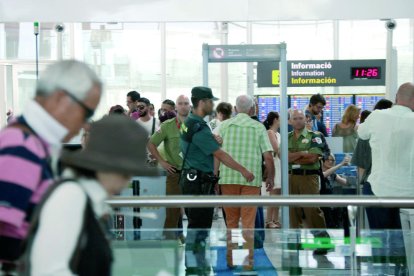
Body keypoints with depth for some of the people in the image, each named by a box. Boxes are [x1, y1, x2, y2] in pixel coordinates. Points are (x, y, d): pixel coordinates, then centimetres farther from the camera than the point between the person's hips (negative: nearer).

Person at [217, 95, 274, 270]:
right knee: (248, 222, 3)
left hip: (228, 177, 1)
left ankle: (231, 259, 17)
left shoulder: (225, 125, 6)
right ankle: (247, 260, 3)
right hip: (252, 178, -1)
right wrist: (270, 178, 11)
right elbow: (268, 157, -1)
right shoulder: (258, 127, 4)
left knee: (231, 221, 12)